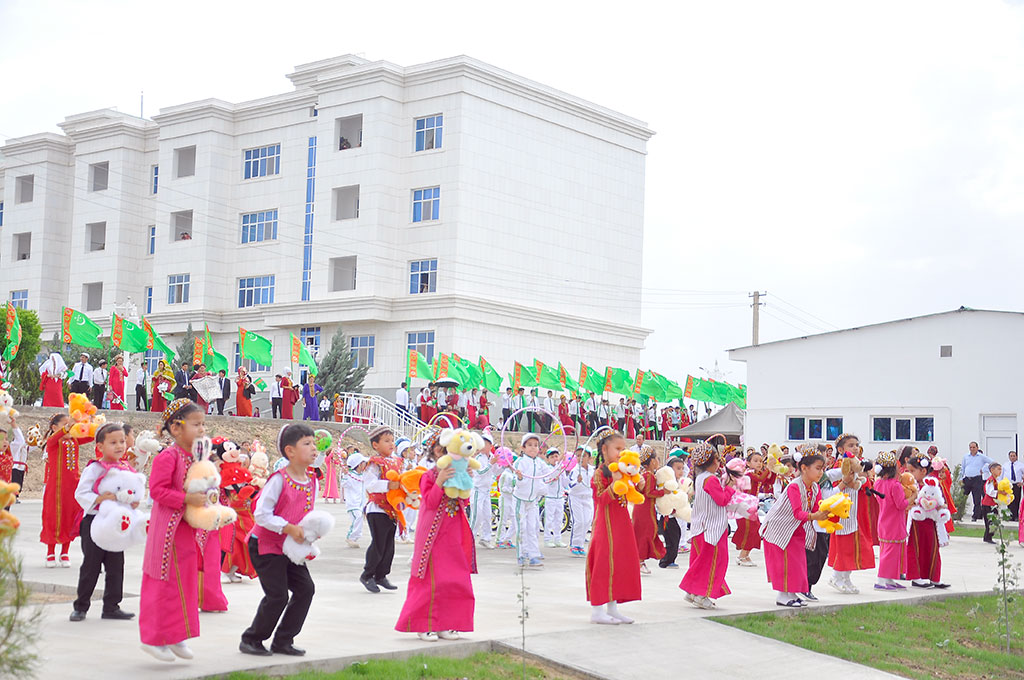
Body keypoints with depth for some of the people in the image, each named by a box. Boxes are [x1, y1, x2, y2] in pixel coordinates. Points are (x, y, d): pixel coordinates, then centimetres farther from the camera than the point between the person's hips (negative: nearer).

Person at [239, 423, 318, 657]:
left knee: (306, 588, 1)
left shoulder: (312, 482, 3)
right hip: (266, 545, -8)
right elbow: (261, 514, -21)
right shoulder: (279, 479, -19)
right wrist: (288, 528, -26)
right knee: (278, 595, -10)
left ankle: (283, 641, 14)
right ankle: (251, 640, 10)